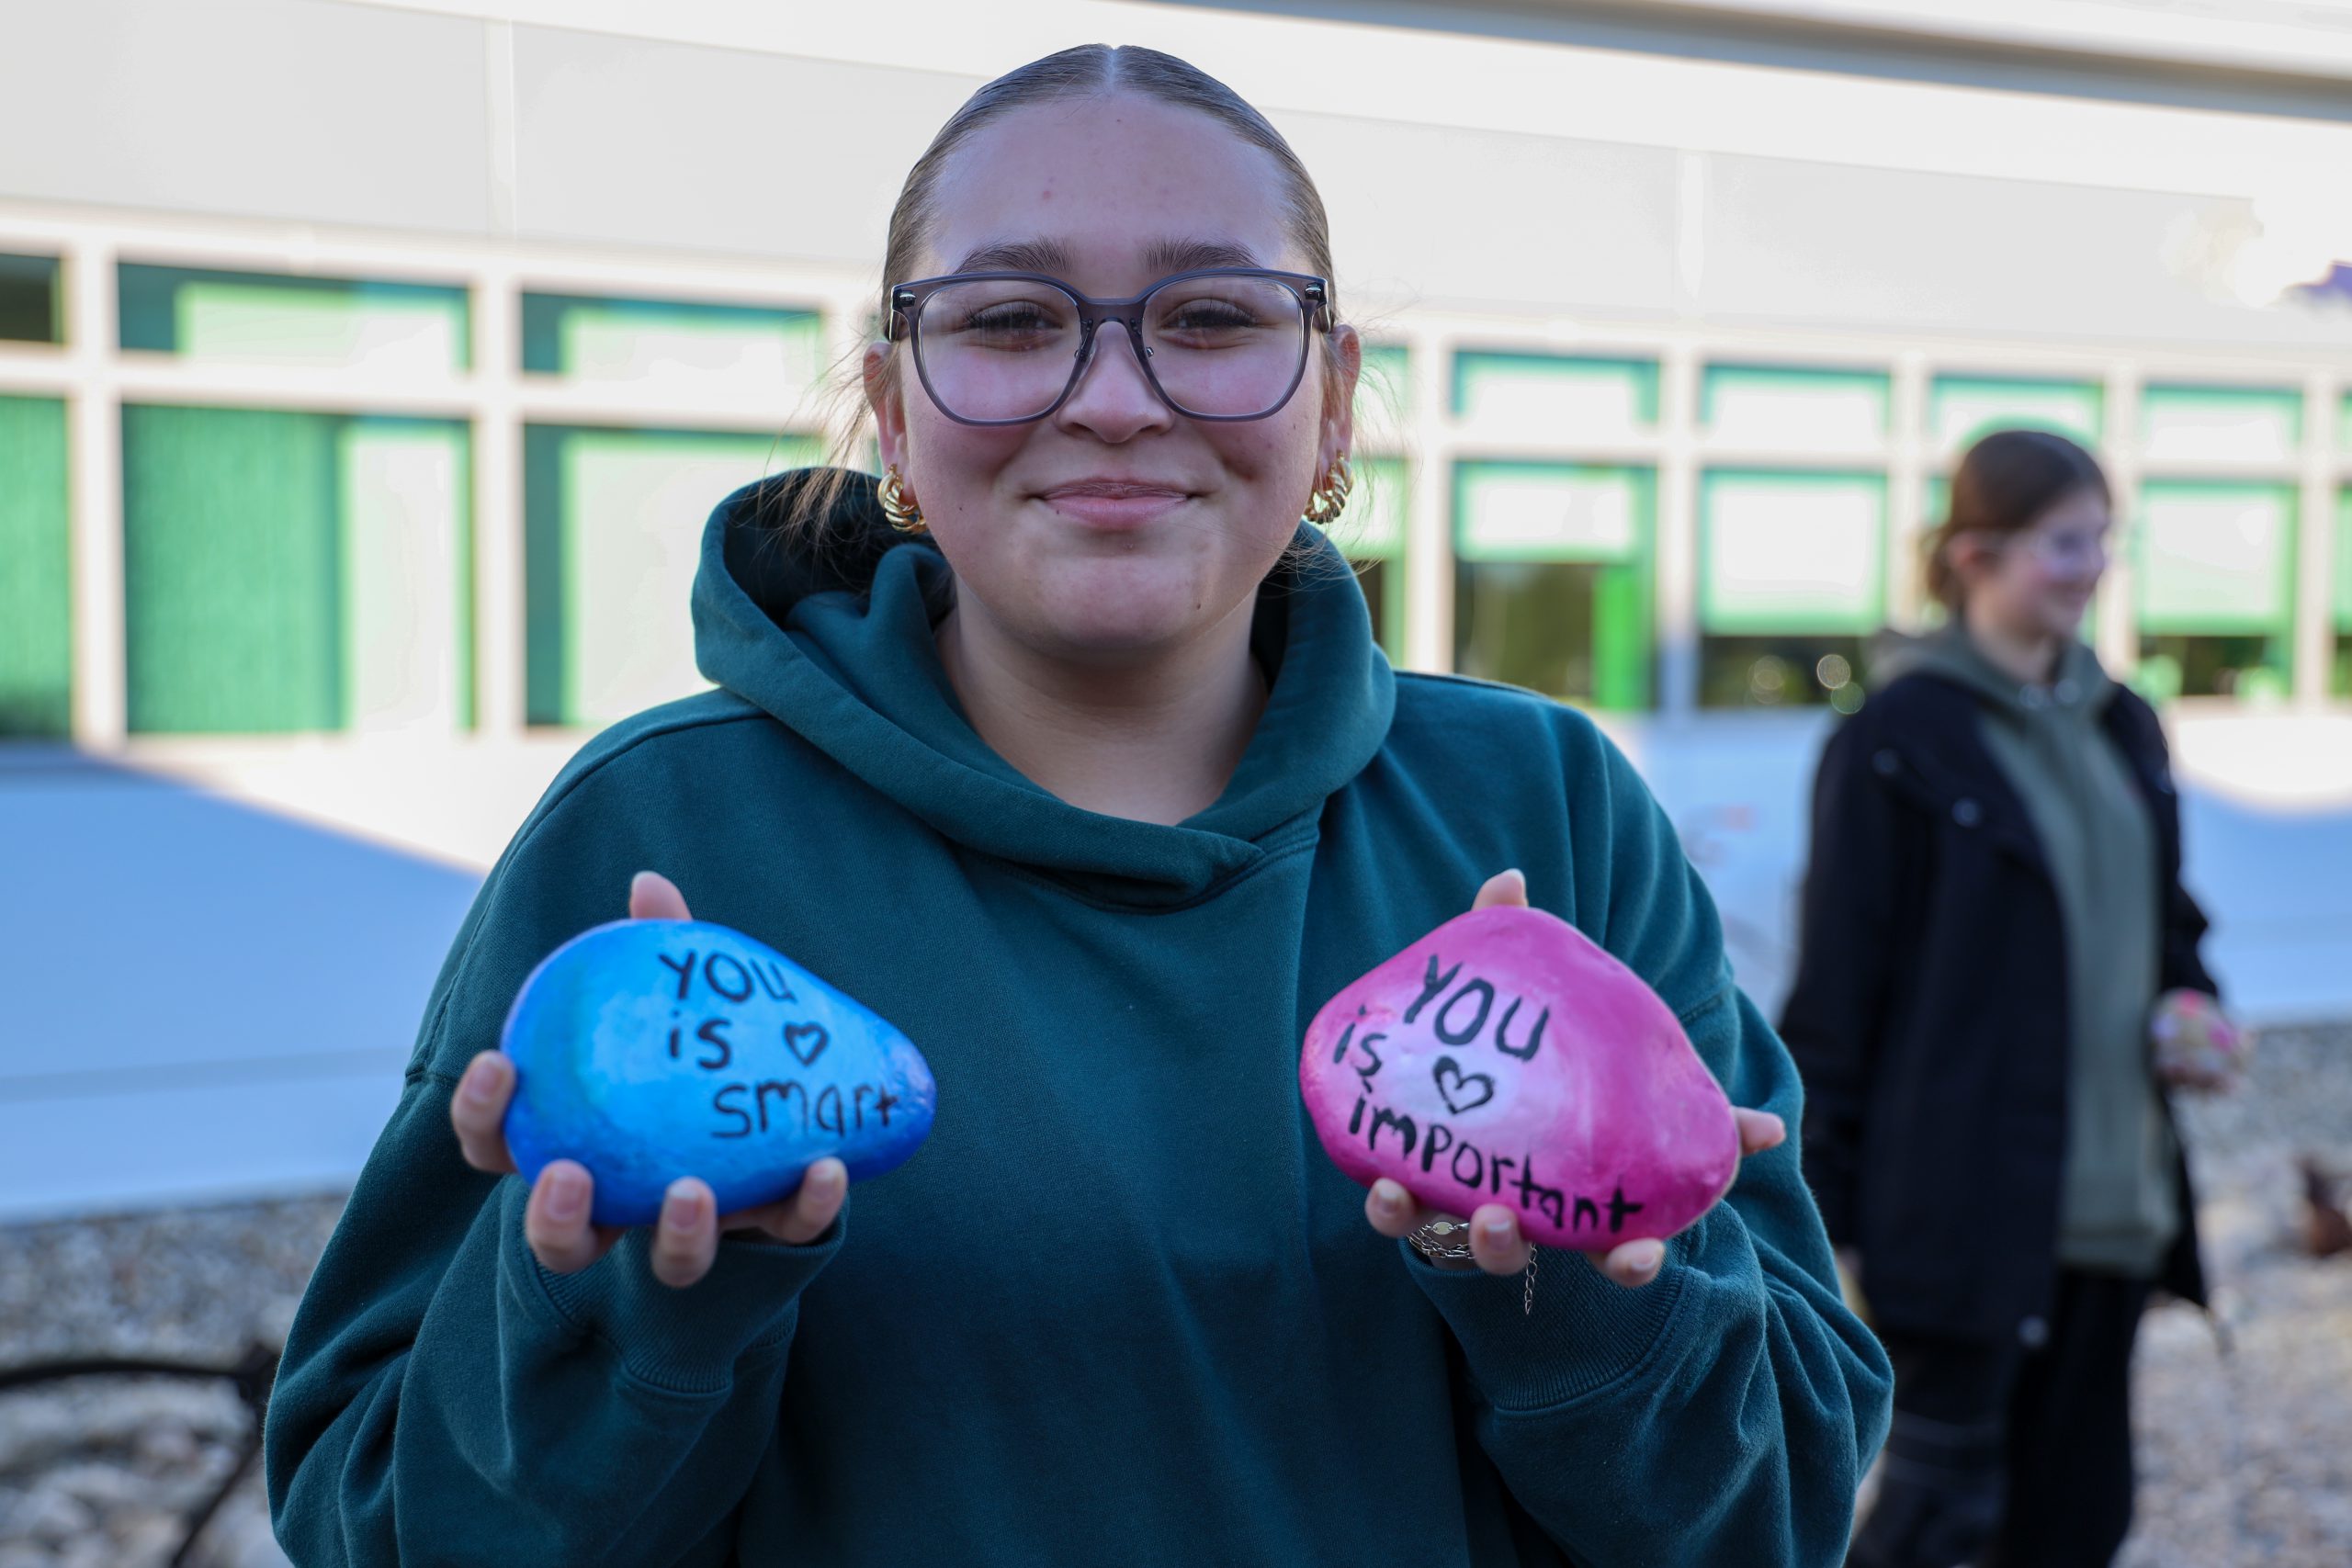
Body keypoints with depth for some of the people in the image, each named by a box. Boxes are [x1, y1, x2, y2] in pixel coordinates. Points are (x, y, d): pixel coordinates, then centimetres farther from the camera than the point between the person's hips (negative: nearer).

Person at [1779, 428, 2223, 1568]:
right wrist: (1816, 1197, -10)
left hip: (2109, 1199, 7)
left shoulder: (2121, 726, 11)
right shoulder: (1898, 739, -10)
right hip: (1963, 1202, -7)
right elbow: (1837, 981, -10)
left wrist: (2190, 1005, 1)